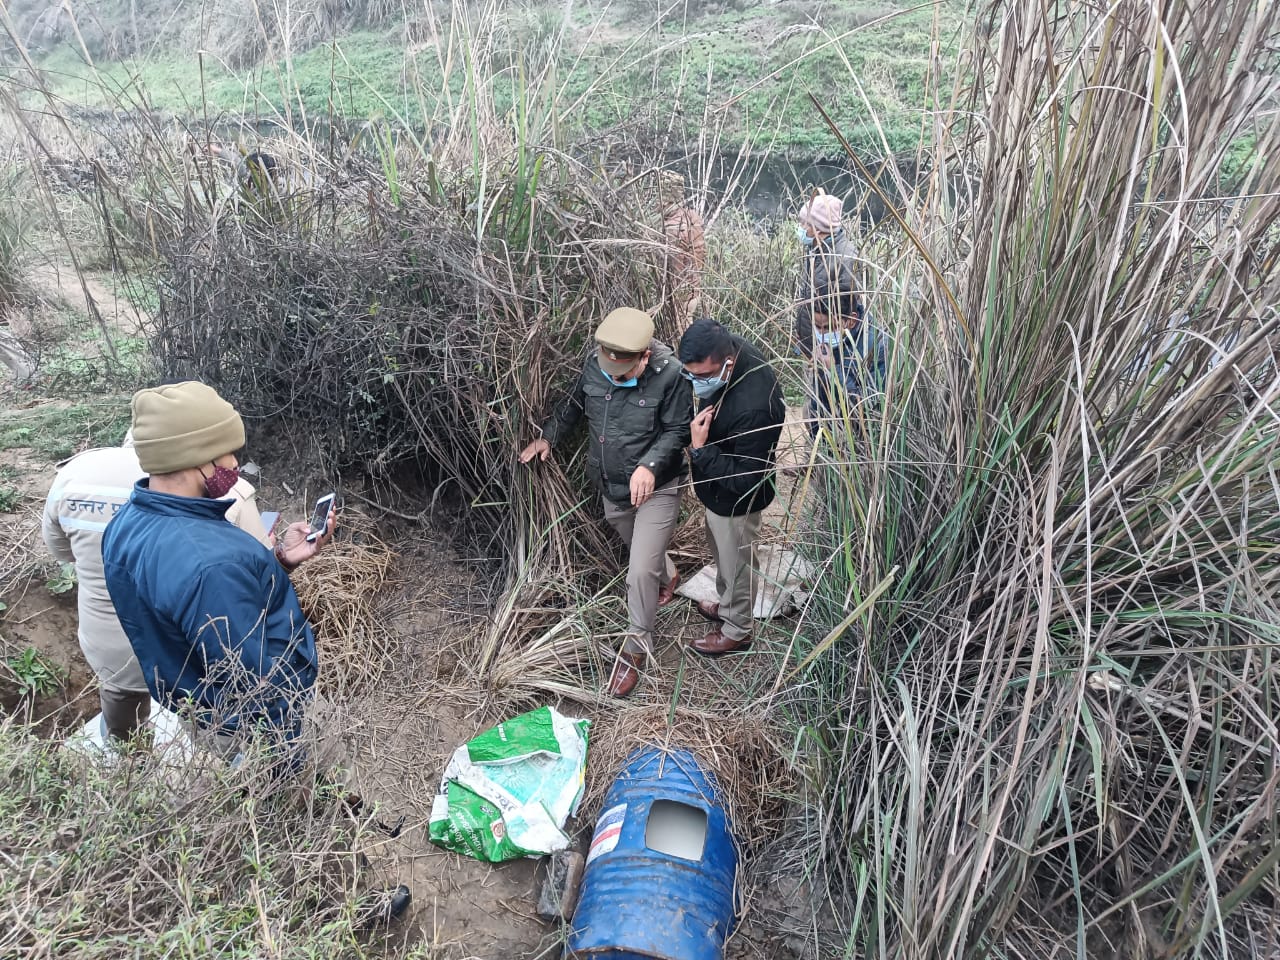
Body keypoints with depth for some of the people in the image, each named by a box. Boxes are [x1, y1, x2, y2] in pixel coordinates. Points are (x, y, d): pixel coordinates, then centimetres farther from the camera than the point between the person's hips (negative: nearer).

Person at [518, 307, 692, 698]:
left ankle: (637, 645, 17)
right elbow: (574, 405, 7)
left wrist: (650, 465, -31)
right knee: (643, 549, 28)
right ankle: (668, 576, 62)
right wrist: (548, 436, 2)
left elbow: (678, 431, -17)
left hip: (656, 488, -5)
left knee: (640, 571, -6)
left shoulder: (670, 375, -26)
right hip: (611, 487, 5)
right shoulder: (595, 363, -12)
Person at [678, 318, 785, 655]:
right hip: (718, 486, 8)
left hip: (735, 498, -8)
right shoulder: (732, 350, -16)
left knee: (736, 564, 18)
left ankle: (736, 630, 43)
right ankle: (727, 605, 56)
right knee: (723, 555, 31)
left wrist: (699, 449, -34)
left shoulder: (753, 408, -41)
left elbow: (742, 480, -32)